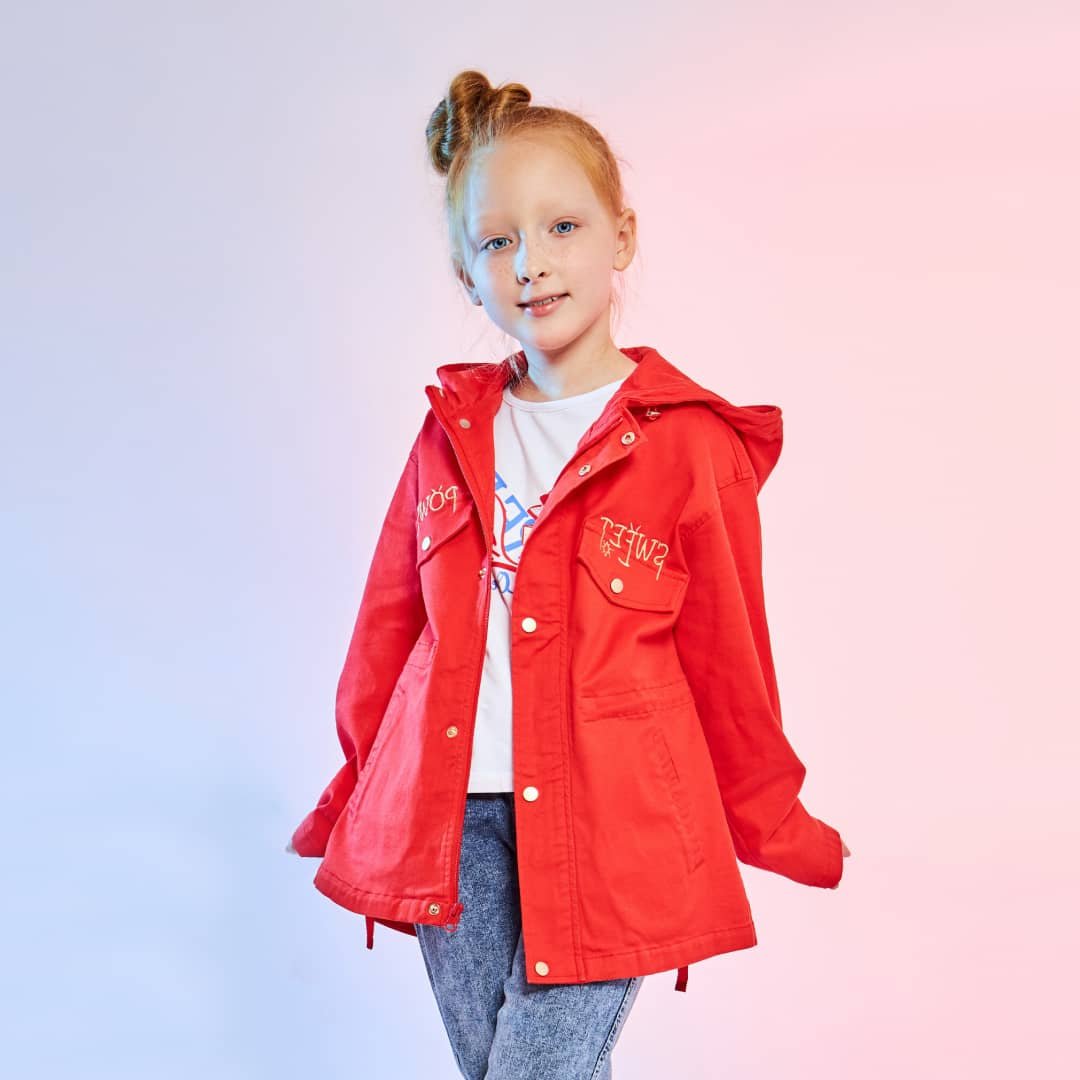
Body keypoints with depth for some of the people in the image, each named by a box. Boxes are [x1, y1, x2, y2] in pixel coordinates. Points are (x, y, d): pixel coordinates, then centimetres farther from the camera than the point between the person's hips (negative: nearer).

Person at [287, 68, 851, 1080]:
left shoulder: (690, 443, -6)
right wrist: (358, 783, 21)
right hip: (451, 819, 4)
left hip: (607, 831, -4)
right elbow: (391, 617, 15)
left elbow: (728, 652, 3)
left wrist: (767, 820, 13)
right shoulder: (453, 429, 6)